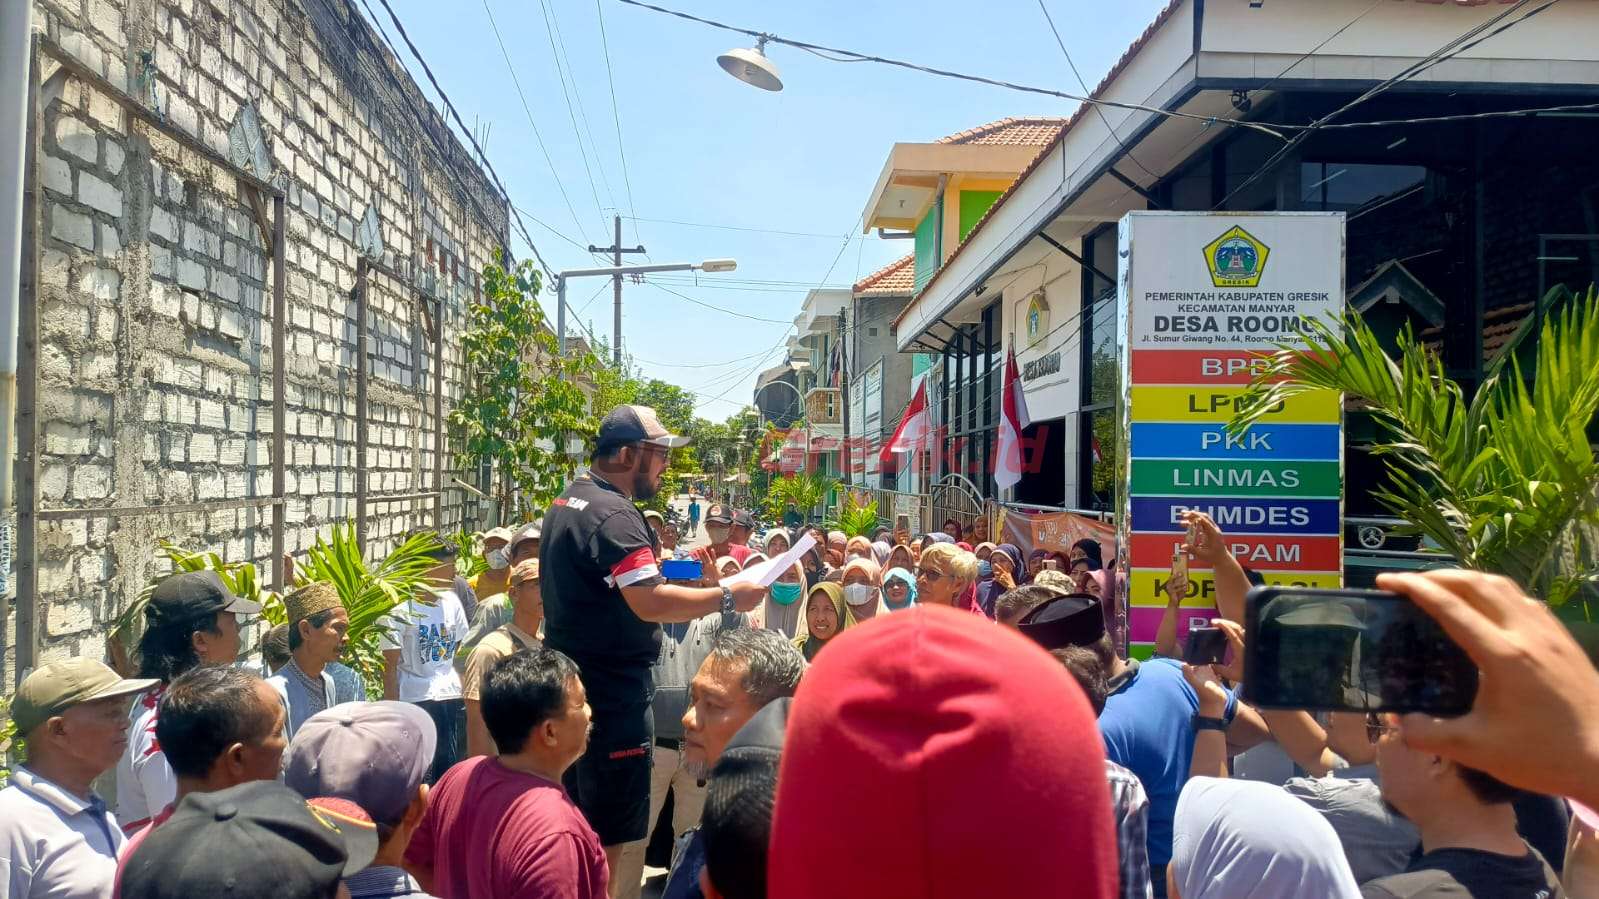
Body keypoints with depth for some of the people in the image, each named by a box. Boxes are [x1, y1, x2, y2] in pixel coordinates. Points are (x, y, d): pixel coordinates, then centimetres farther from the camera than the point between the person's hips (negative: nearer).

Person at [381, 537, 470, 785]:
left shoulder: (452, 602, 9)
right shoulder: (401, 609, -8)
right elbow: (390, 666, -7)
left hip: (452, 699, 5)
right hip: (414, 699, -5)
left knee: (451, 768, 8)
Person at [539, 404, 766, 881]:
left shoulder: (568, 502, 12)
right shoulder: (613, 514, -21)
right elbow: (651, 602, -29)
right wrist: (727, 597, -19)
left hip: (571, 682, 10)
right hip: (613, 694, -10)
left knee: (578, 821, 21)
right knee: (608, 837, -1)